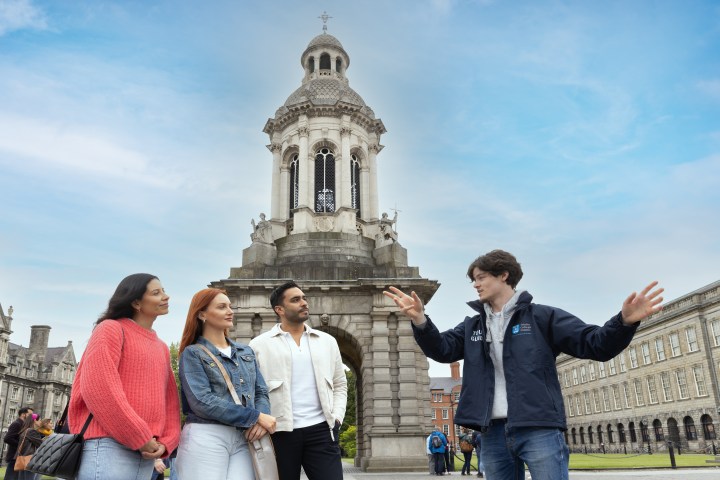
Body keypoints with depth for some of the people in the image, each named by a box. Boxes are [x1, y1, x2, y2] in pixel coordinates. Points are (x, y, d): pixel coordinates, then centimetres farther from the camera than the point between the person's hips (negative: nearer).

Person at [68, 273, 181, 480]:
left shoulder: (162, 348, 21)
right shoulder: (111, 329, -1)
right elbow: (97, 388, -14)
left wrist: (164, 442, -1)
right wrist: (141, 438, -13)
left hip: (146, 455, 7)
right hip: (109, 447, -7)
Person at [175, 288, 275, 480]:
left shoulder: (246, 352, 17)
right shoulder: (193, 353, -1)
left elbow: (261, 392, 13)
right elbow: (202, 402, -13)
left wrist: (262, 420, -10)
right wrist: (256, 417, -14)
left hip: (243, 438, 5)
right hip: (206, 438, -4)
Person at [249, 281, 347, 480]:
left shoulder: (327, 341, 12)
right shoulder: (259, 345, 2)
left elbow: (340, 385, 16)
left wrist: (336, 417, 2)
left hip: (321, 430, 2)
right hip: (280, 433, -2)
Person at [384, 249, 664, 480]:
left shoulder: (541, 317, 3)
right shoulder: (471, 327, 16)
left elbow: (594, 345, -2)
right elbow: (441, 349, 2)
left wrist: (624, 322, -21)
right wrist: (420, 321, -16)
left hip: (539, 429, -4)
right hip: (493, 433, 5)